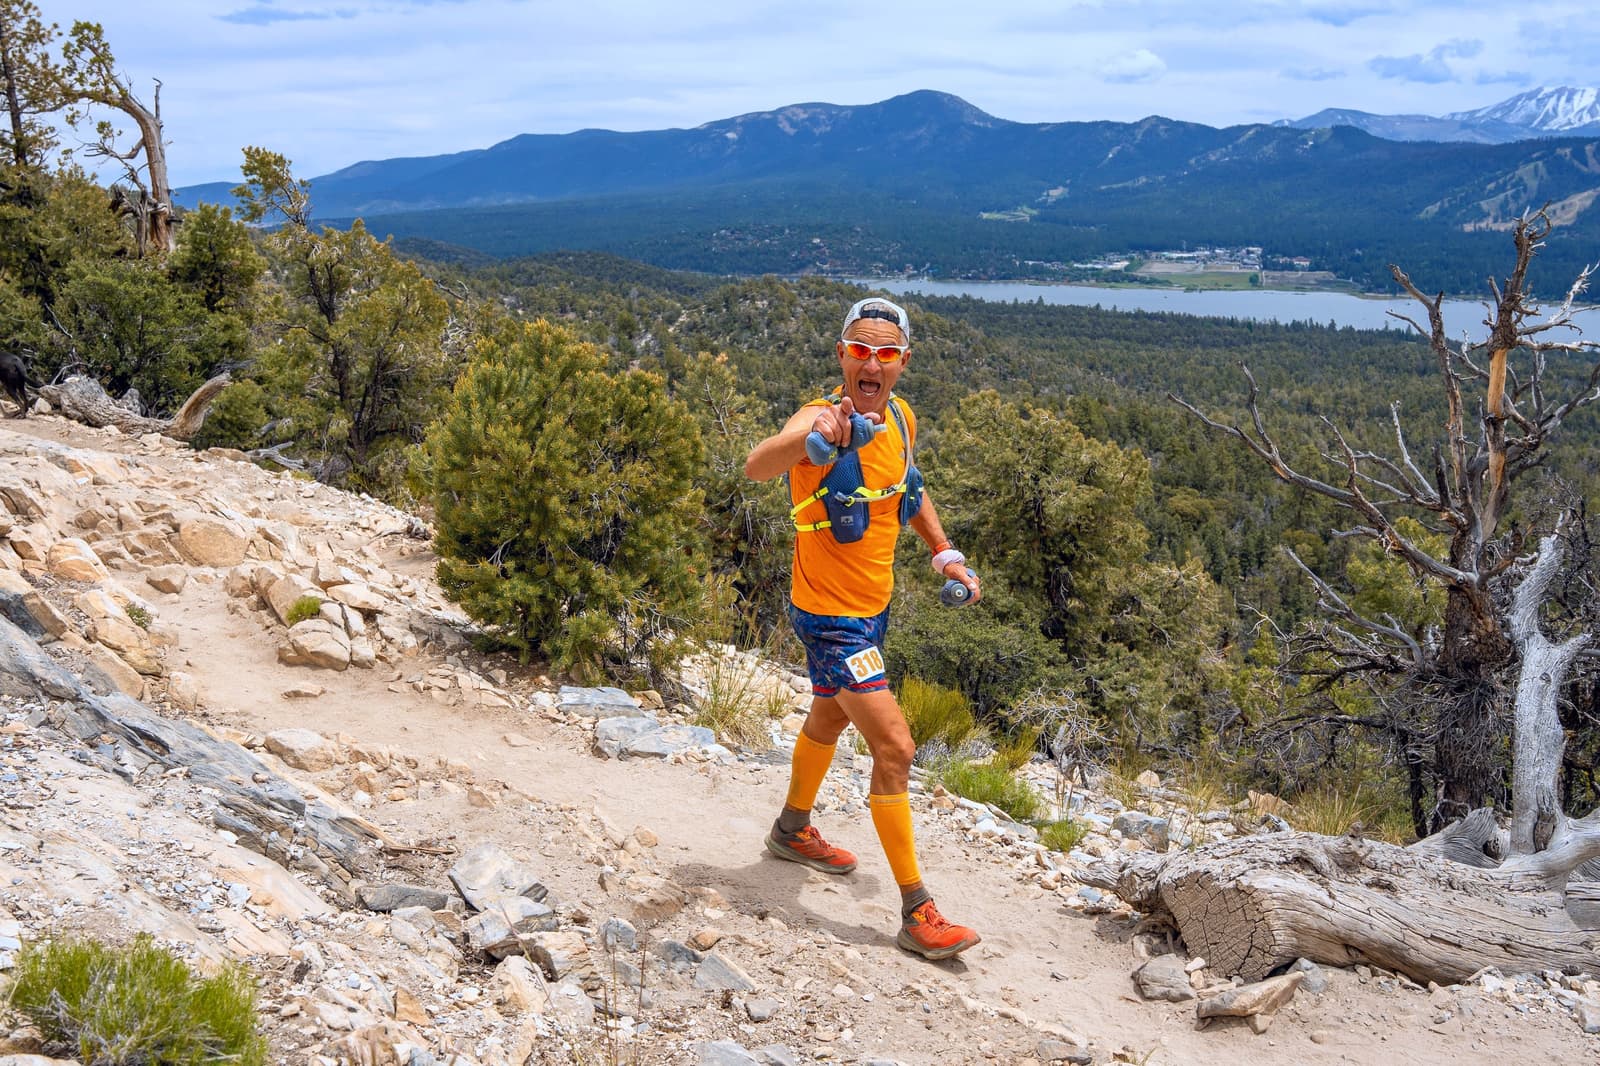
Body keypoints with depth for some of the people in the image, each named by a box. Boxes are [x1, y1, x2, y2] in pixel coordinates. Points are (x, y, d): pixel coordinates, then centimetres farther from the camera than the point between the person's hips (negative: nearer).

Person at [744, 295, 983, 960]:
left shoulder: (900, 418, -3)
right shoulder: (822, 418, -25)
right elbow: (757, 468, -48)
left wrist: (943, 552, 8)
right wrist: (810, 438, -68)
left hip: (872, 608, 8)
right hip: (830, 616, -8)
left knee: (830, 718, 27)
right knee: (894, 747, -12)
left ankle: (793, 831, 52)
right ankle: (916, 912, -1)